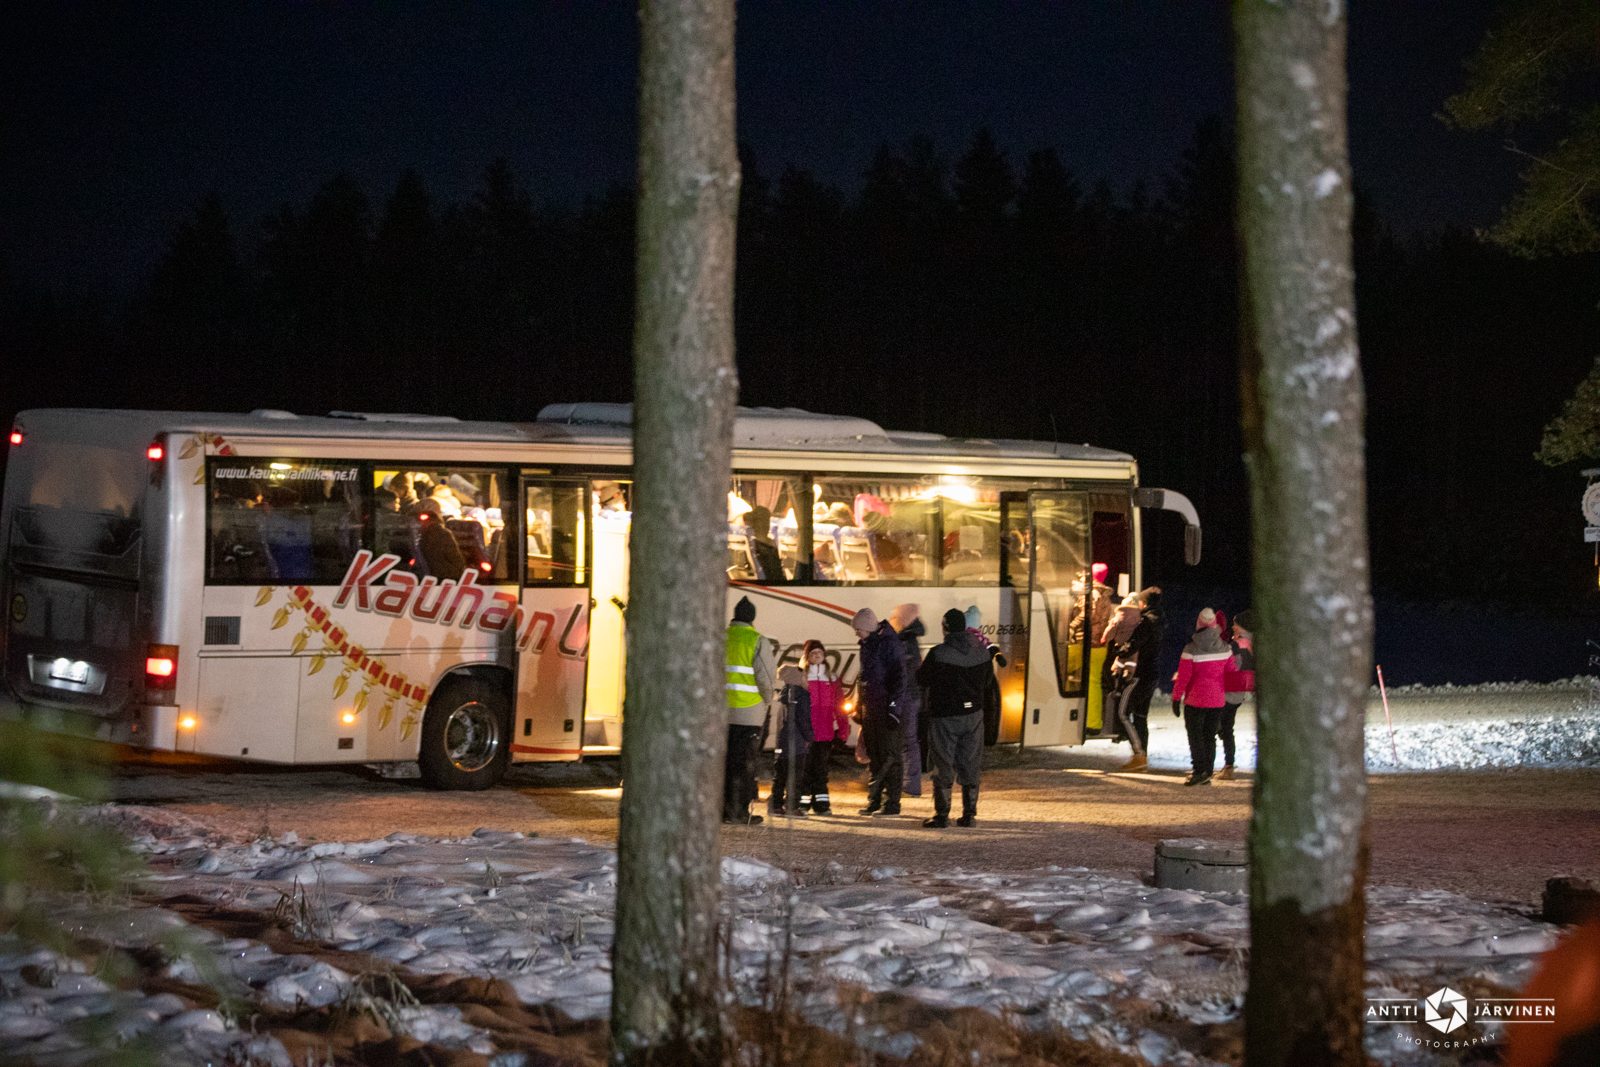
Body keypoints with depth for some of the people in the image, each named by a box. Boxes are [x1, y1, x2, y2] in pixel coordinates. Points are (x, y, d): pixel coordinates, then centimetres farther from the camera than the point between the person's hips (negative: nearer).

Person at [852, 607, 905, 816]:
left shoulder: (889, 644, -11)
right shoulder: (868, 644, 16)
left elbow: (899, 677, -15)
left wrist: (893, 707, -19)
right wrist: (859, 708, 22)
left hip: (886, 709, -9)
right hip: (871, 709, 9)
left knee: (889, 756, -6)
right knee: (873, 757, 12)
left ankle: (891, 804, -4)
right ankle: (874, 801, 18)